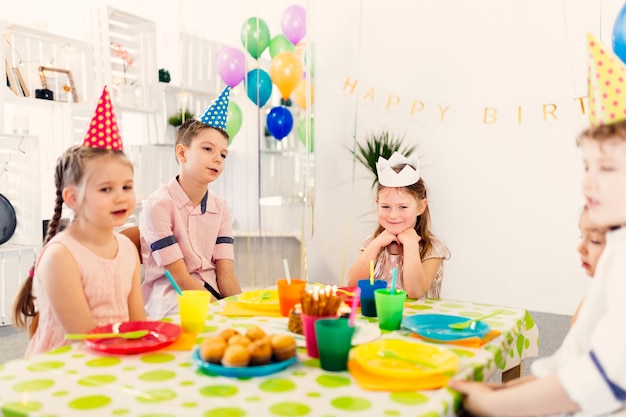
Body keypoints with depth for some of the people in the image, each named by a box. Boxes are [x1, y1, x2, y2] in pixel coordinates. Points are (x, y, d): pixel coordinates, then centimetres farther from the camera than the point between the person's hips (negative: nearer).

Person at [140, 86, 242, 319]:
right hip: (170, 301, -6)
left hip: (212, 295, 7)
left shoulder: (220, 209, 8)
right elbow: (180, 279, -13)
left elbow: (225, 275, 0)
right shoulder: (158, 205, -10)